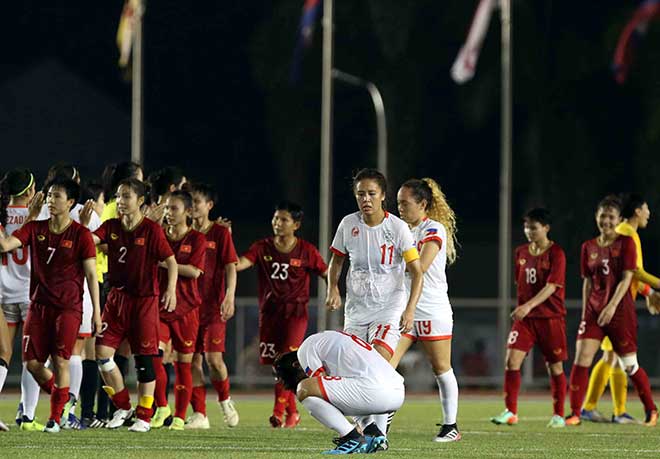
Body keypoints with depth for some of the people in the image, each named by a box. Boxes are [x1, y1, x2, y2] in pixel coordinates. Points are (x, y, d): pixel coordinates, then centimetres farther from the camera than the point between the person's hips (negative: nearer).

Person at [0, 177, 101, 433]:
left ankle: (56, 418, 4)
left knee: (60, 362, -8)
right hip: (39, 304, 4)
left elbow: (91, 275, -3)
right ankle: (62, 400, 25)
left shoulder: (81, 235, -4)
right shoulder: (35, 229, 6)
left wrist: (97, 312, -6)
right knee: (32, 362, 1)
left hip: (68, 307, -4)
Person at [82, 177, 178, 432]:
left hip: (145, 299, -5)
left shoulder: (151, 229, -8)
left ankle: (144, 417, 8)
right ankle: (123, 407, 13)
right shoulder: (111, 227, 5)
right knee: (102, 352, -4)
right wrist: (83, 221, -22)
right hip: (117, 297, 5)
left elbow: (171, 261, -9)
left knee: (144, 358, -1)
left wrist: (171, 289, -22)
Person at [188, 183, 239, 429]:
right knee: (193, 360, 0)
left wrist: (229, 297, -16)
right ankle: (199, 414, 4)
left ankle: (225, 401, 13)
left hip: (213, 305, -4)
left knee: (213, 358, -12)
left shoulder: (221, 233, 0)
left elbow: (230, 267, -4)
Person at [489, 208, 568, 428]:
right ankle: (510, 412, -6)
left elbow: (552, 286, -19)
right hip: (524, 317, 5)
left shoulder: (556, 253, -9)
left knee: (555, 366, 3)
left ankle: (558, 415, 16)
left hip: (551, 317, -4)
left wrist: (529, 305, -29)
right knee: (512, 359, -10)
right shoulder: (521, 252, 9)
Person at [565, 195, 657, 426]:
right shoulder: (589, 247, 9)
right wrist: (585, 313, 8)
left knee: (629, 364, 3)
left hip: (620, 311, -4)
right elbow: (587, 282, 13)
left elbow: (626, 278, -11)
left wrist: (612, 306, -21)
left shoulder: (626, 243, -4)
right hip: (594, 311, 4)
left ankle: (651, 410, 21)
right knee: (581, 359, -10)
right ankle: (575, 414, -9)